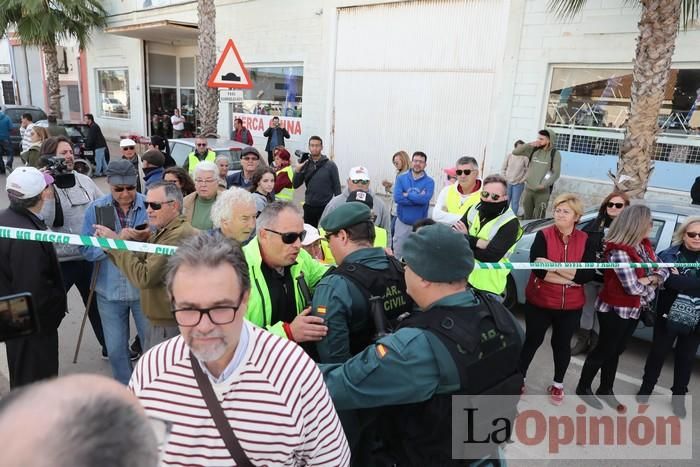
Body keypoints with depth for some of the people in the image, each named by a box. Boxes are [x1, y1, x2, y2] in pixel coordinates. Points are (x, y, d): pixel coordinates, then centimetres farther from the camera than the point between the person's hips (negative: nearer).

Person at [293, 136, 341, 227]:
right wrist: (297, 170, -11)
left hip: (326, 207, -3)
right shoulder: (305, 165, 5)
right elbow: (295, 185, 3)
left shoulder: (330, 165, -3)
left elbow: (337, 187, -2)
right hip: (309, 207, 3)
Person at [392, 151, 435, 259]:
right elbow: (397, 198, -16)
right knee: (397, 254, 11)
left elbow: (425, 199, -22)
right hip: (402, 223, 1)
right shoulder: (401, 178, -1)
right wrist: (417, 198, -17)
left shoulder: (429, 182, -4)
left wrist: (407, 194, -13)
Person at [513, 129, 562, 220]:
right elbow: (515, 152, 4)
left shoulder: (555, 153, -3)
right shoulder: (533, 150, 7)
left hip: (543, 191, -4)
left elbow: (556, 173, -6)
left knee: (538, 218, -7)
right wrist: (529, 144, -7)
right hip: (528, 189, 4)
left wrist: (544, 185, -17)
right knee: (526, 216, 13)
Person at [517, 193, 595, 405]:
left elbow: (588, 274, -16)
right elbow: (537, 269, -22)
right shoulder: (543, 235, -10)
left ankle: (557, 384, 39)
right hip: (539, 302, -2)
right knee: (532, 341, 12)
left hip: (571, 306, 2)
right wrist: (570, 279, -21)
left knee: (562, 344, 19)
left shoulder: (585, 240, -4)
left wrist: (553, 265, -24)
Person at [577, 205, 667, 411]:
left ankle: (605, 390, 35)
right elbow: (633, 288, -28)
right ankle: (583, 388, 24)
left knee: (616, 350, 19)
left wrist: (651, 279, -16)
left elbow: (664, 270, 5)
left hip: (633, 310, 8)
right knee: (604, 350, 6)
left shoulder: (644, 245, 1)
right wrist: (651, 281, -8)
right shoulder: (619, 252, -27)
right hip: (615, 310, -8)